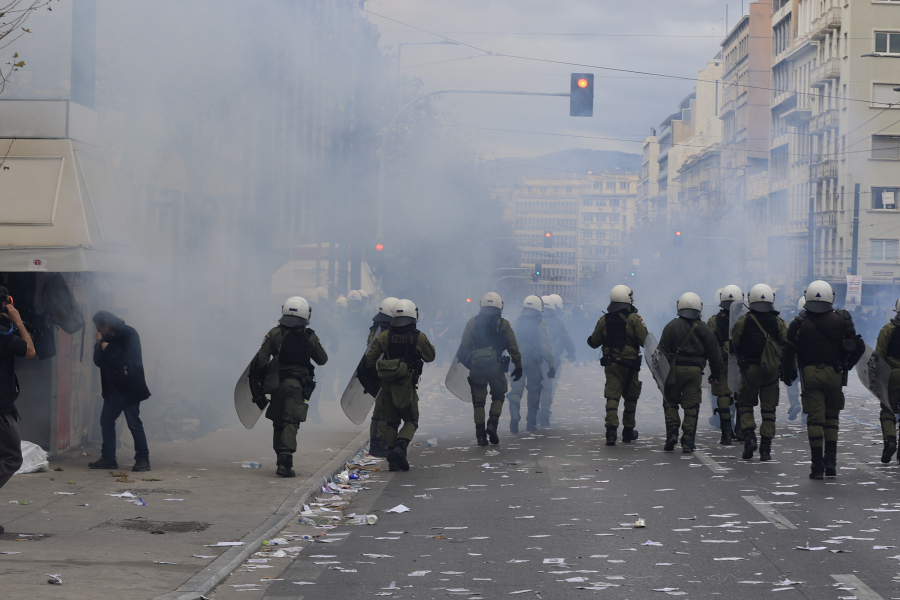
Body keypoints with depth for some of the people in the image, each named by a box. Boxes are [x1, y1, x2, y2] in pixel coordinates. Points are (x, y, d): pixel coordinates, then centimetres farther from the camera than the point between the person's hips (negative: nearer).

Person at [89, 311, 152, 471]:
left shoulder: (129, 334, -10)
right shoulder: (107, 337, 12)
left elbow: (128, 357, -22)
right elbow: (98, 361, 11)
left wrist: (108, 348, -13)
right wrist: (99, 345, -4)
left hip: (129, 387, -8)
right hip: (113, 389, 8)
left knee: (134, 423, -7)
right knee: (106, 421, 6)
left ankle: (143, 459, -3)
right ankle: (108, 458, 11)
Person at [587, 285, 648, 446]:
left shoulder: (604, 320, 3)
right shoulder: (634, 319, -7)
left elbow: (594, 342, 11)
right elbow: (645, 341, -12)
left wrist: (590, 340, 32)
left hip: (611, 364, 2)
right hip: (630, 364, -2)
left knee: (612, 396, -3)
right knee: (630, 397, 13)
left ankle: (611, 428, -21)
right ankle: (628, 431, 21)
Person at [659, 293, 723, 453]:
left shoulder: (672, 326, -1)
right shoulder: (704, 330, 5)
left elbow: (662, 351, -4)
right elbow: (714, 355, 8)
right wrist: (715, 375, 17)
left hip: (675, 369, -1)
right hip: (695, 370, 1)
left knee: (671, 402, 14)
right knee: (691, 407, 4)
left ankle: (672, 431, -3)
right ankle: (688, 442, 2)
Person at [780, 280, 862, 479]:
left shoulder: (800, 323, -3)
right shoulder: (841, 319, 0)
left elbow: (788, 352, -4)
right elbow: (855, 347, 1)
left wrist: (787, 375, 9)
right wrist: (846, 364, 19)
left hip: (810, 374, -1)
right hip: (833, 373, 1)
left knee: (815, 418, 1)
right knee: (831, 416, 15)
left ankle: (817, 465, -2)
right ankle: (831, 461, 8)